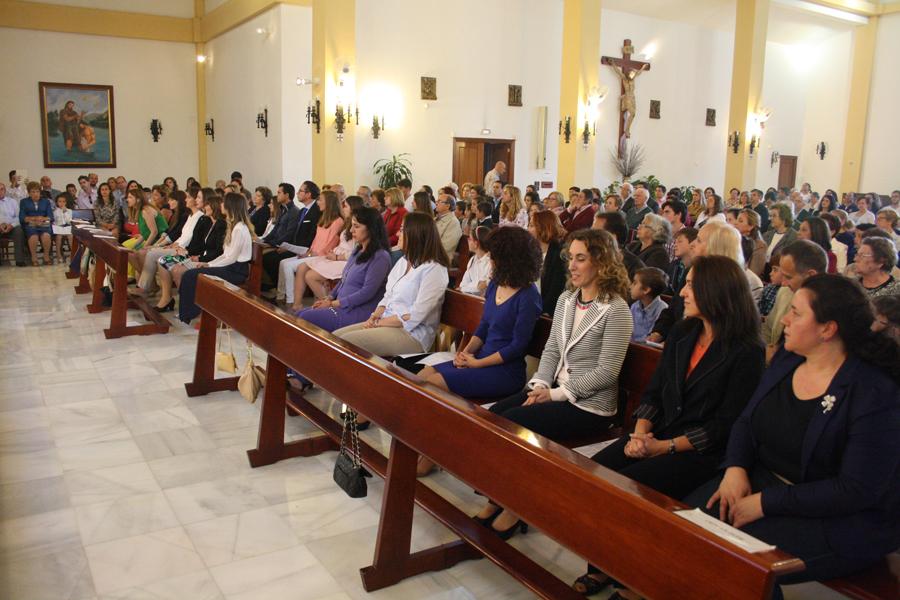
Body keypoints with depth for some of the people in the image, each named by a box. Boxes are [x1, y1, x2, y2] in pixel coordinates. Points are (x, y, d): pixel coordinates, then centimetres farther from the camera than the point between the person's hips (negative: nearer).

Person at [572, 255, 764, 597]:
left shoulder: (747, 352, -9)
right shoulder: (681, 334, 11)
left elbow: (725, 425, -12)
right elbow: (653, 392, 10)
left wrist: (665, 447, -18)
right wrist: (640, 433, -8)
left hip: (702, 453, -6)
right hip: (657, 436, 6)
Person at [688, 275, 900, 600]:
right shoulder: (786, 360, 3)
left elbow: (857, 490, -22)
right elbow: (746, 421, 11)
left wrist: (766, 503, -23)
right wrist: (736, 467, -10)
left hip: (841, 519, -6)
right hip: (764, 481, 7)